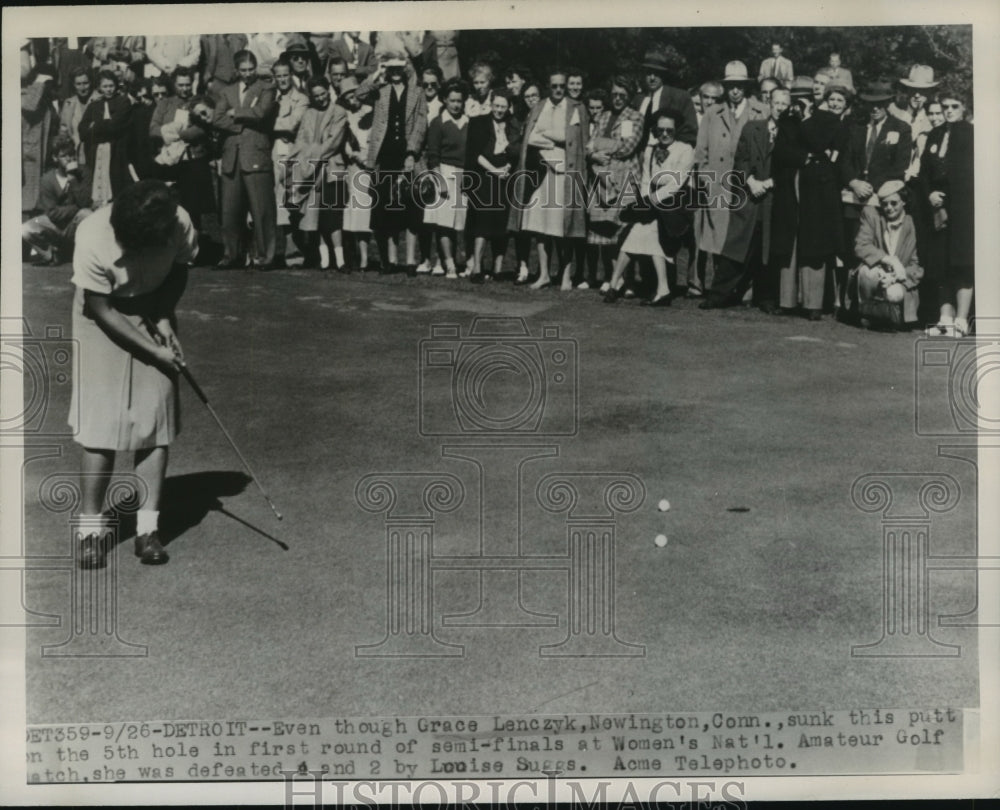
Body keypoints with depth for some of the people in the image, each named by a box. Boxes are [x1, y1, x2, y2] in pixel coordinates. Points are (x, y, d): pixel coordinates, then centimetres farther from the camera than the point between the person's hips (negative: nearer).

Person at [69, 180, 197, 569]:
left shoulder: (179, 224, -24)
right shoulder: (93, 238, -31)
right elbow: (101, 310, -19)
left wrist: (164, 320, -14)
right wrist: (155, 350, -21)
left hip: (154, 316, 3)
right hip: (102, 318, -2)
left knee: (156, 418, -5)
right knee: (100, 422, -8)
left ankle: (147, 529, 2)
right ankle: (92, 527, 5)